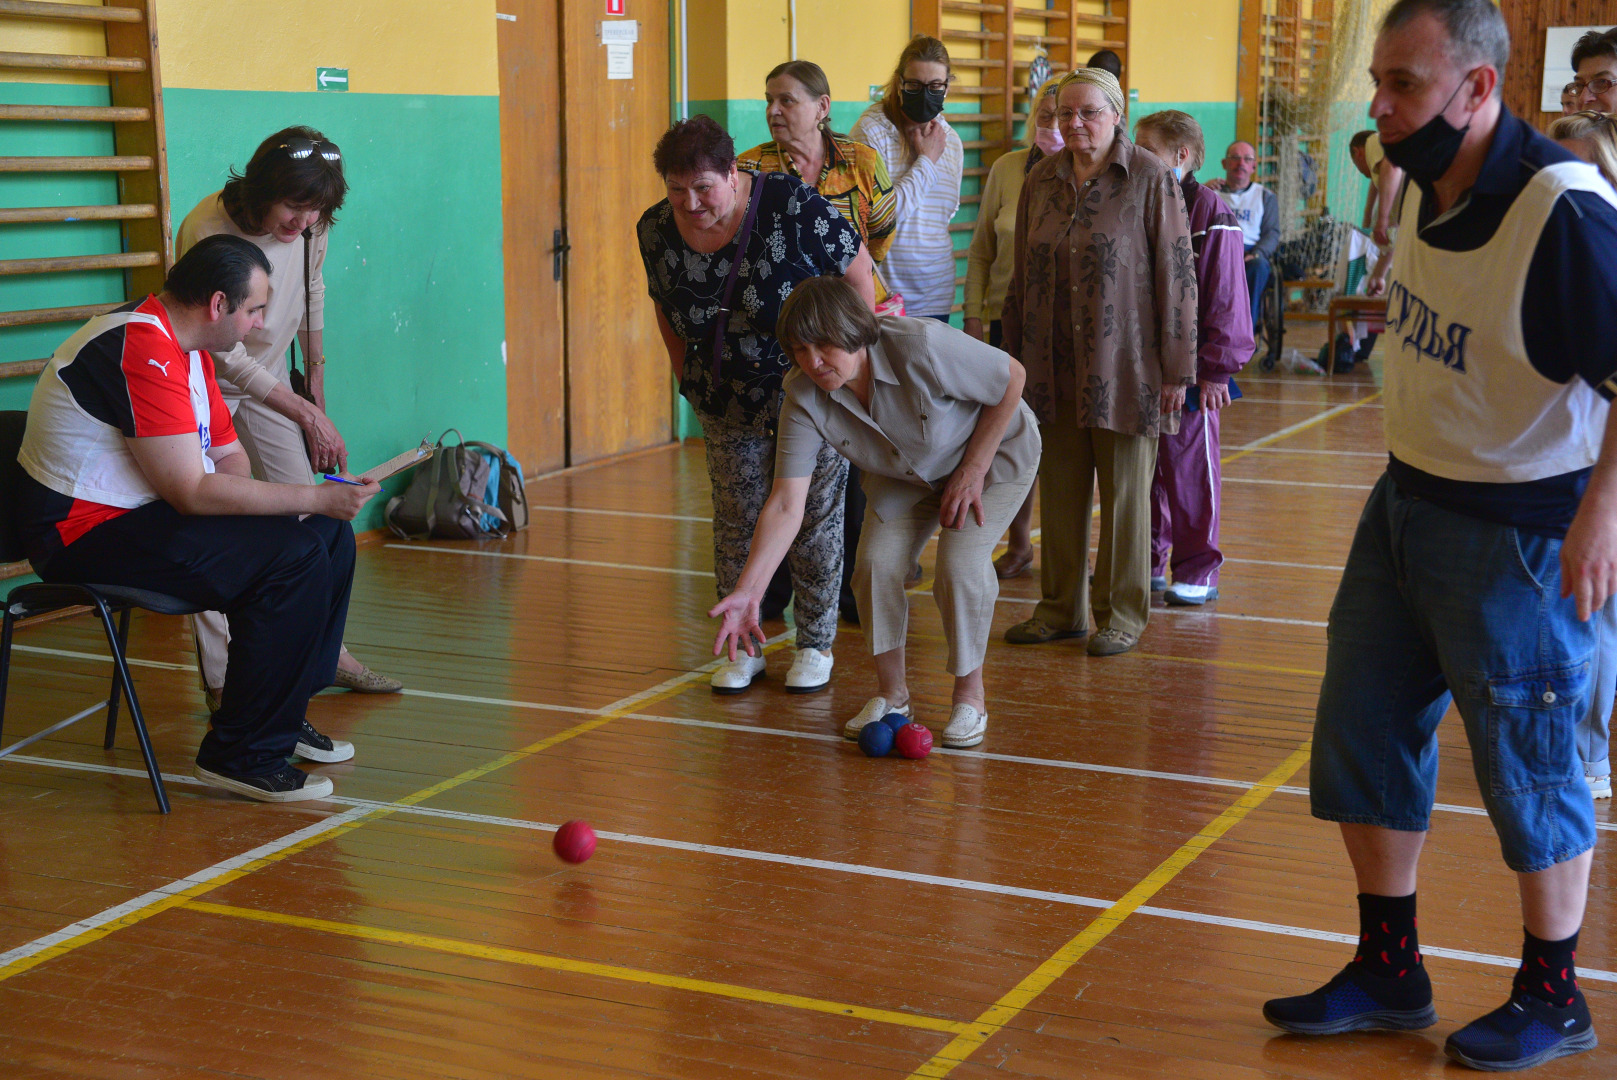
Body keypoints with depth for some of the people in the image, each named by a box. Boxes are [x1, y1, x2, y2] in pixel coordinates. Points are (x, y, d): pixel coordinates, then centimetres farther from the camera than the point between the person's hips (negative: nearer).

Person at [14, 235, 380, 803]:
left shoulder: (186, 348, 12)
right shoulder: (142, 352, -22)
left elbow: (227, 457, 13)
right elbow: (192, 492, -26)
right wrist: (315, 497, -21)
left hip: (137, 515, 11)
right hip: (85, 533, -11)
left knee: (331, 536, 5)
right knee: (293, 555, -24)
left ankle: (282, 717, 14)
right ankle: (242, 754, -15)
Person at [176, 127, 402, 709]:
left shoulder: (310, 226, -14)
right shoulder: (209, 232, -32)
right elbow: (227, 354, -29)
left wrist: (315, 376, 13)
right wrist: (308, 414, -29)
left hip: (267, 377, 6)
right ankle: (221, 681, -7)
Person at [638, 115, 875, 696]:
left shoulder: (791, 206, -22)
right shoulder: (657, 230, -9)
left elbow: (857, 271, -11)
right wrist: (689, 378, 9)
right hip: (728, 403, 4)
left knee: (815, 516, 4)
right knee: (736, 521, 6)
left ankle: (816, 645, 18)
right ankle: (742, 647, 18)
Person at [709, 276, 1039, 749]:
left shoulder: (921, 346, -38)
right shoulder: (804, 398, -25)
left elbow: (1013, 377, -23)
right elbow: (785, 505, -26)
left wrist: (972, 470, -19)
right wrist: (747, 592, -35)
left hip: (994, 453, -4)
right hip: (906, 477, 4)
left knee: (961, 564, -23)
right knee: (876, 563, -14)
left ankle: (970, 697, -1)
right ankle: (891, 694, 9)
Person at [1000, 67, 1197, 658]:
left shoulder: (1151, 179, -7)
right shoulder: (1040, 181, 7)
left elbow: (1177, 277, -7)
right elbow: (1022, 276, 14)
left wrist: (1178, 368, -10)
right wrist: (1014, 357, 12)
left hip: (1123, 367, -4)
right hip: (1054, 369, 4)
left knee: (1124, 492, 5)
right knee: (1059, 490, 9)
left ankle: (1122, 614, 15)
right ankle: (1060, 608, 21)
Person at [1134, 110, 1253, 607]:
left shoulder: (1209, 214, -10)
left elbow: (1225, 299, -11)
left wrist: (1217, 368, -12)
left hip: (1188, 369, -6)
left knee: (1189, 467, 1)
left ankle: (1198, 571, 12)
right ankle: (1148, 560, 24)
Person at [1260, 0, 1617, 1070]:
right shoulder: (1426, 188, 2)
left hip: (1521, 532, -8)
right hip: (1407, 501, 8)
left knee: (1526, 762, 5)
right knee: (1364, 732, 13)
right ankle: (1389, 973, 28)